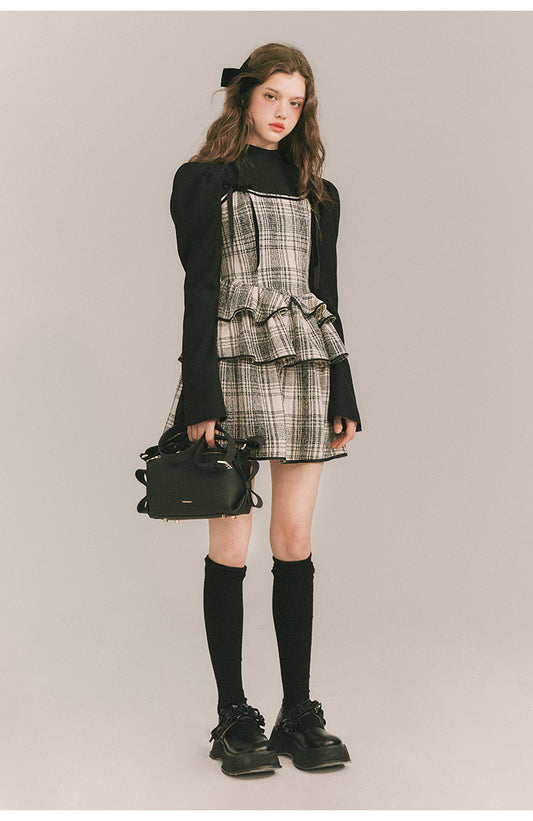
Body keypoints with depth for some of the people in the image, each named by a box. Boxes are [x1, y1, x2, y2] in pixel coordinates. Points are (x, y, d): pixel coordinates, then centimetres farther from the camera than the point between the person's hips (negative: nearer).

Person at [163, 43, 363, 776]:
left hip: (306, 371, 4)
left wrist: (343, 393, 9)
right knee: (231, 547, -2)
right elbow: (200, 290, -4)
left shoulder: (316, 192, 17)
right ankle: (234, 717, 10)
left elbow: (326, 296, 16)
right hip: (232, 366, -3)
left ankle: (298, 712, 13)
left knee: (295, 542, 4)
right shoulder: (203, 181, 5)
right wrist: (201, 397, -12)